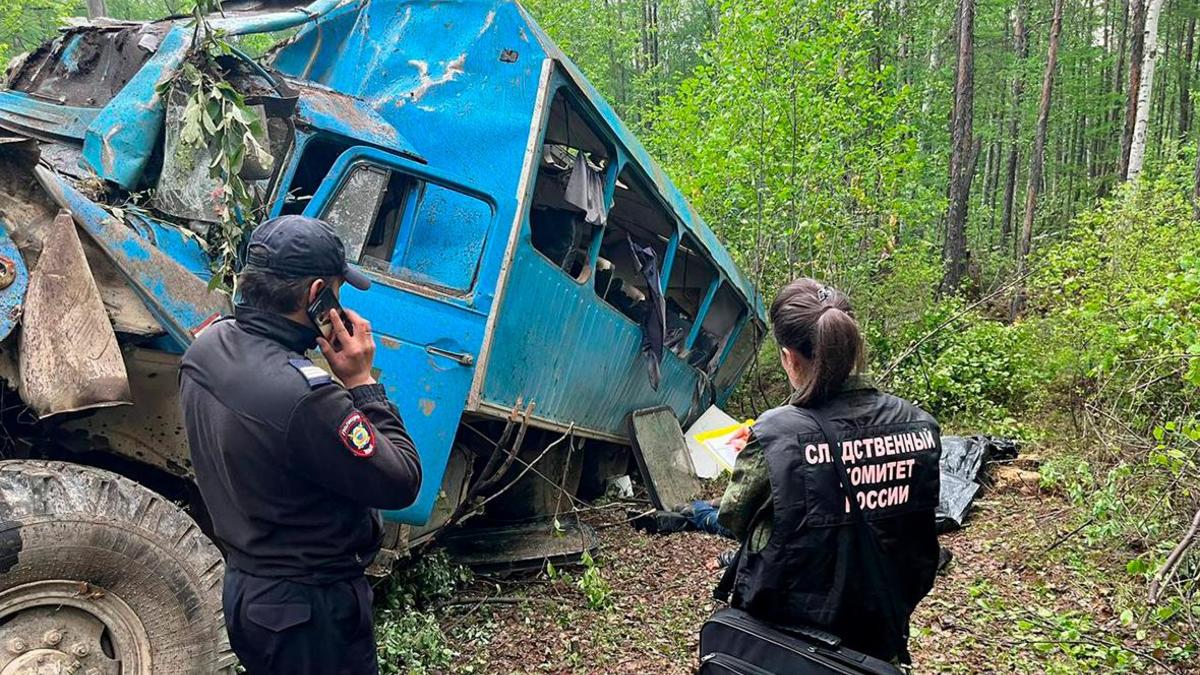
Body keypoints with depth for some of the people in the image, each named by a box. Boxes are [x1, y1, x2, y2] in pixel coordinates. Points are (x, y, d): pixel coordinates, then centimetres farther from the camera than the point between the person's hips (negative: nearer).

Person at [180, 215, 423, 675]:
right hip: (310, 610, -8)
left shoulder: (205, 348, -7)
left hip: (243, 586, 8)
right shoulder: (303, 395, -34)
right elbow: (401, 483, -24)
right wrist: (362, 381, -20)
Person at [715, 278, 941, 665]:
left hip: (790, 624, -4)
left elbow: (734, 520, -7)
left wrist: (747, 459, 10)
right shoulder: (918, 425, -10)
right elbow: (909, 519, 6)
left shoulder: (775, 434, -22)